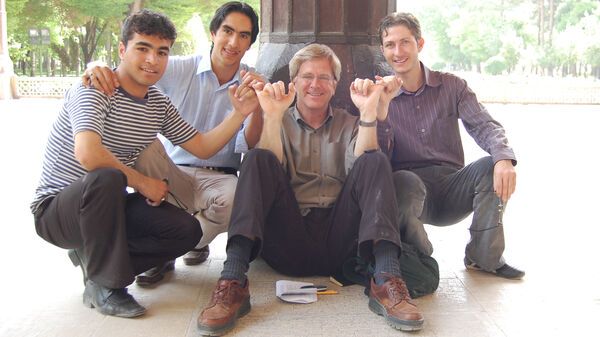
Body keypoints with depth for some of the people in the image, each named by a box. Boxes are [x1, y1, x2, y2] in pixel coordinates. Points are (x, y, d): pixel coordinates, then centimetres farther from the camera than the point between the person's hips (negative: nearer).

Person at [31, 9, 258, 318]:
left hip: (107, 206, 7)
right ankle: (104, 286, -20)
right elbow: (88, 154, -34)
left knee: (187, 230, -11)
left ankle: (92, 256, 4)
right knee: (106, 178, -39)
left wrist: (241, 113, -7)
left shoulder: (158, 104, 5)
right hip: (55, 209, -6)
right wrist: (141, 182, -21)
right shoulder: (94, 90, -17)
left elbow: (202, 147, 6)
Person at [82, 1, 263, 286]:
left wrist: (256, 105, -24)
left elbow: (249, 147, -7)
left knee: (233, 199, -35)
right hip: (173, 174, 0)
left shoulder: (252, 82, 2)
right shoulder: (180, 69, -2)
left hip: (219, 178, 0)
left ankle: (197, 241, 4)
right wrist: (98, 67, -32)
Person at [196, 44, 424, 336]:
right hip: (288, 242, -1)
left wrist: (368, 113, -11)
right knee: (258, 158, -20)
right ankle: (233, 284, -35)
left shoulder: (348, 124, 21)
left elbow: (363, 170, -1)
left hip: (339, 240, 1)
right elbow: (268, 172, -3)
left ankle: (386, 280, -33)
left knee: (375, 161, -17)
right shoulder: (280, 123, 18)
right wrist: (273, 117, -14)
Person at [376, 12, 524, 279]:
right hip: (411, 186, -2)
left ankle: (484, 257, -8)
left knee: (492, 167, -25)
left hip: (451, 187, 3)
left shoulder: (450, 86, 7)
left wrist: (504, 157, -29)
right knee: (405, 181, -36)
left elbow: (483, 125, -8)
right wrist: (379, 115, -25)